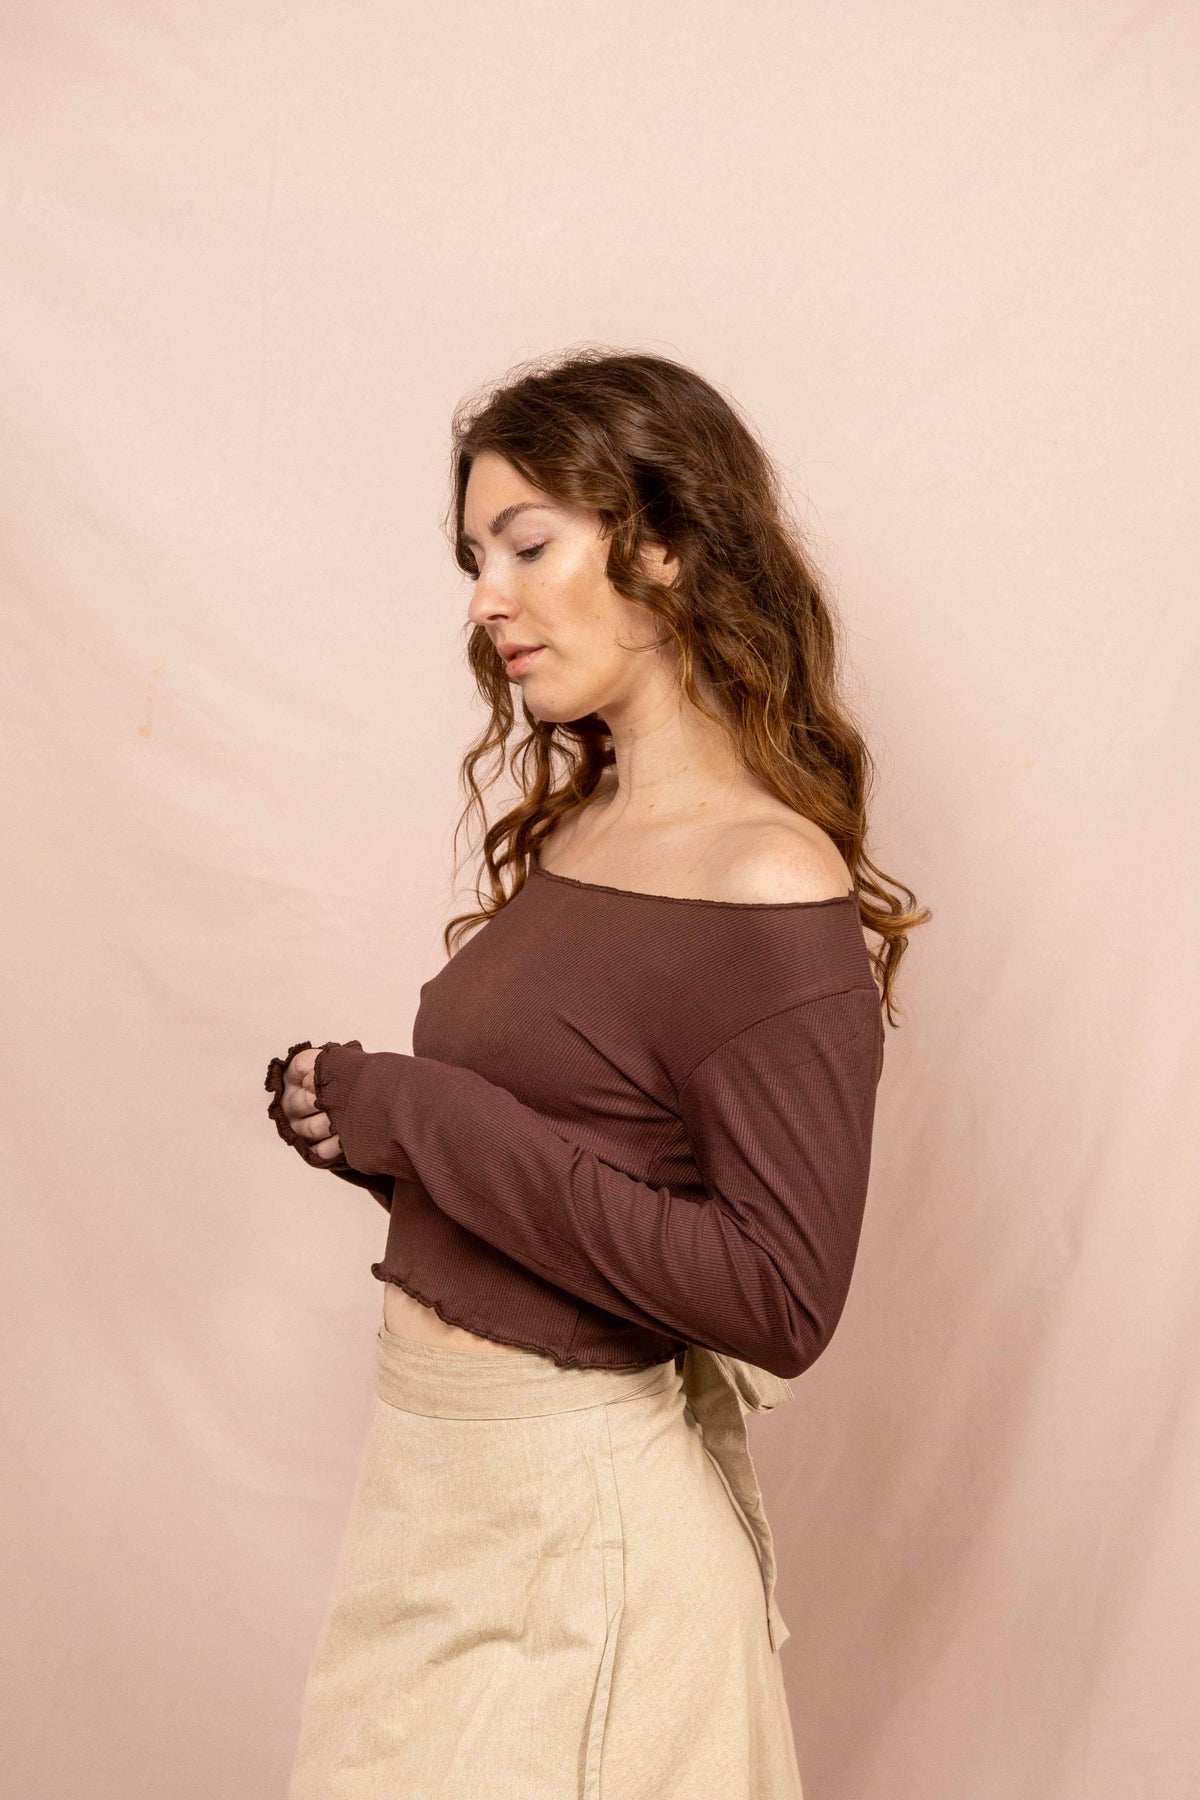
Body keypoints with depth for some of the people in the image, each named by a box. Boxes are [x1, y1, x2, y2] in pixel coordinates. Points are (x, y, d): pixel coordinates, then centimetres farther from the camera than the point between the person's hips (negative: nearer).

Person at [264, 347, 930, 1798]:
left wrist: (429, 1119, -22)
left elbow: (780, 1299, -24)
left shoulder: (772, 891, -20)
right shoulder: (570, 832, 4)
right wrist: (360, 1120, -5)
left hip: (575, 1502, -8)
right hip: (438, 1459, 8)